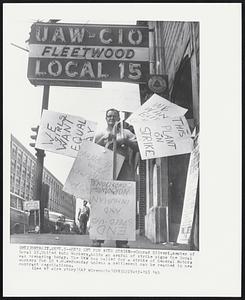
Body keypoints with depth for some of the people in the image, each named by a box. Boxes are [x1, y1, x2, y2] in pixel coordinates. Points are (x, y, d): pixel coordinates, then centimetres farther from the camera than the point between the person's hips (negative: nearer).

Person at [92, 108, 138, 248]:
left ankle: (121, 240, 0)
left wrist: (125, 141, -10)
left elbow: (139, 146, 3)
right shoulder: (100, 135, 20)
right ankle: (98, 238, 1)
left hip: (123, 175, 0)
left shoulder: (126, 133, 16)